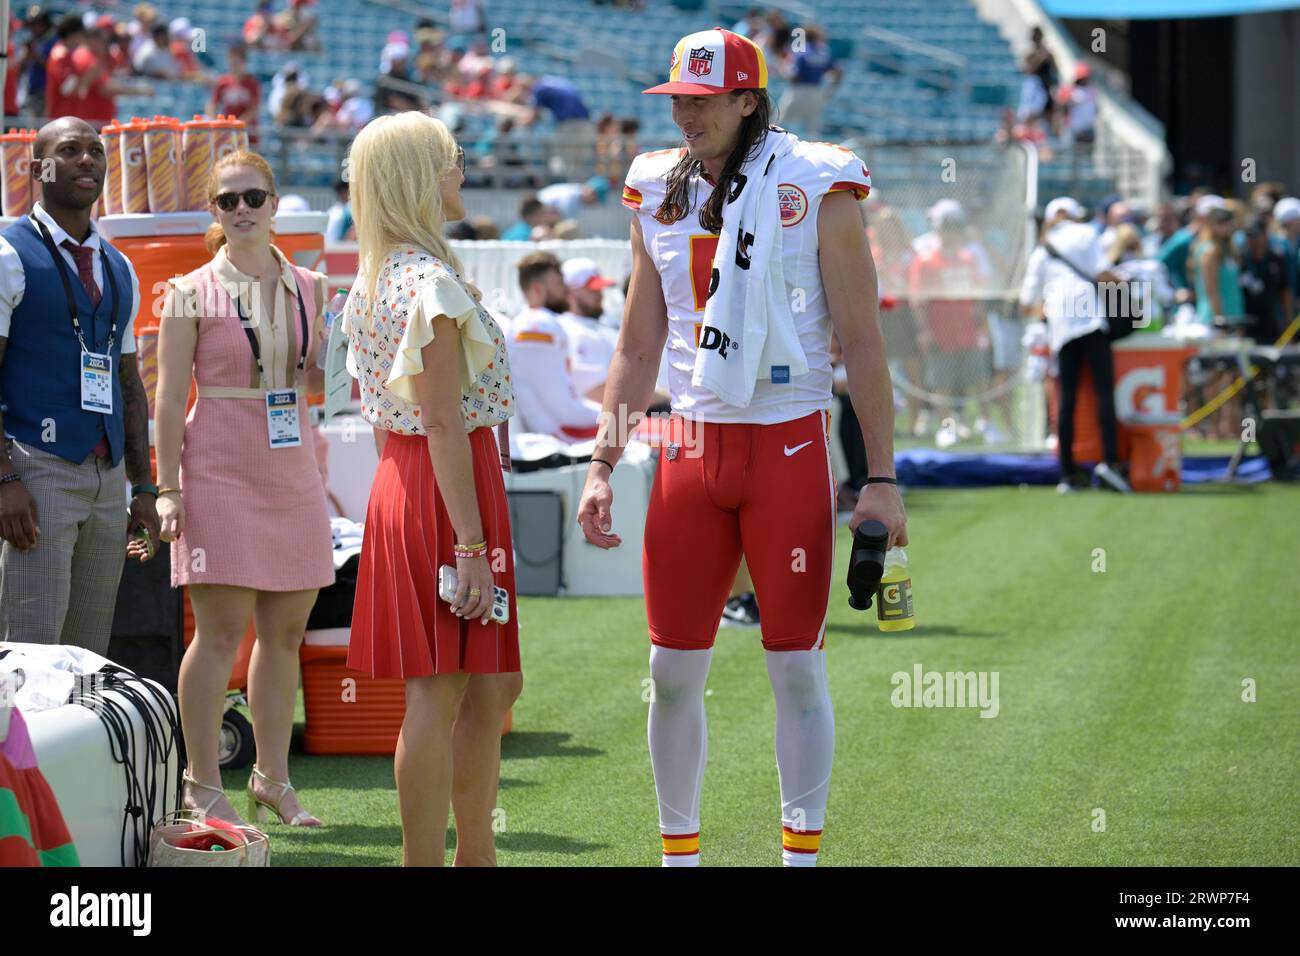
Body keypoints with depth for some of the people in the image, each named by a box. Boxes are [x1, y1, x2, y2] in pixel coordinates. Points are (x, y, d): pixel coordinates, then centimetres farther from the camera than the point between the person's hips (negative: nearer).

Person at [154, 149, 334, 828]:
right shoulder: (193, 293, -1)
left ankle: (273, 779, 17)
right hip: (220, 473, -4)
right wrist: (168, 490, -10)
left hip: (292, 473, 4)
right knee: (220, 632, -5)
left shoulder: (308, 288, 11)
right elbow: (169, 397, -3)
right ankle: (202, 786, 1)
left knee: (285, 632, 7)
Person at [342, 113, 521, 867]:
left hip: (398, 483, 10)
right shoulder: (432, 282, -15)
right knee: (438, 693, -6)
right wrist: (472, 544, -22)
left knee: (493, 687, 16)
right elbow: (444, 422, -20)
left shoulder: (374, 281, 14)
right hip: (446, 490, -10)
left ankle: (476, 854, 23)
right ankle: (426, 861, -4)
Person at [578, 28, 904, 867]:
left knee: (797, 667, 0)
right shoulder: (660, 195, 9)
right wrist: (604, 464, 7)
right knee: (675, 667, 4)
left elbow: (862, 341, -4)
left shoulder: (817, 188, -4)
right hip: (692, 450, 4)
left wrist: (882, 478, -8)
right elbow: (640, 348, 15)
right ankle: (679, 850, 16)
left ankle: (802, 851, 8)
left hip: (790, 448, -4)